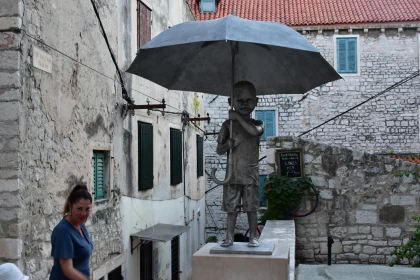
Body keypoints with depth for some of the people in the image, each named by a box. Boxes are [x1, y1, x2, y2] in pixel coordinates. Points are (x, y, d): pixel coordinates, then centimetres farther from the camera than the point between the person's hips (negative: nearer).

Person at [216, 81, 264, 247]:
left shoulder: (257, 124, 2)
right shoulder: (228, 125, 5)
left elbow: (255, 131, -25)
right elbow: (219, 150, 5)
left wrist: (238, 117, -19)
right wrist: (227, 145, -17)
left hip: (250, 173, -1)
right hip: (232, 173, 1)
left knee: (251, 207, 4)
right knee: (231, 208, 5)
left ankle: (253, 237, 14)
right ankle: (229, 237, 13)